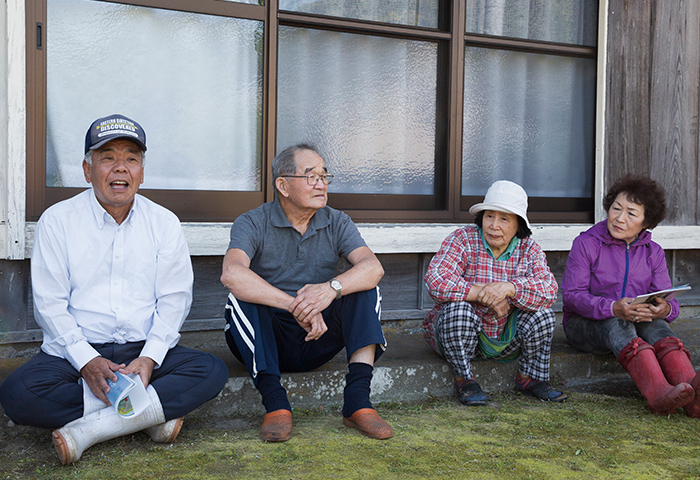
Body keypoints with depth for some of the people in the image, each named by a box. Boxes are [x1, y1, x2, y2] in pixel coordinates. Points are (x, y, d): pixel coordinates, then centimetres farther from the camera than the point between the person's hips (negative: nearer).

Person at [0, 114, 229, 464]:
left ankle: (88, 429, -26)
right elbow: (50, 304, -3)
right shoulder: (57, 221, 2)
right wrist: (86, 360, -18)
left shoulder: (164, 223, 7)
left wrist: (149, 359, -14)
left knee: (213, 371, -24)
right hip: (74, 353, -1)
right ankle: (152, 412, -21)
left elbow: (174, 300, 2)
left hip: (146, 351, 1)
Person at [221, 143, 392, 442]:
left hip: (318, 341, 3)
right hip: (266, 342, -2)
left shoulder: (337, 223, 3)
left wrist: (332, 287, -37)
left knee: (364, 286, -17)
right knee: (241, 296, -29)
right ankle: (275, 403, -32)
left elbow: (373, 267, -16)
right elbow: (232, 274, -29)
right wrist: (296, 306, -36)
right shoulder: (252, 224, -7)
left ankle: (357, 400, -27)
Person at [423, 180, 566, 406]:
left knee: (542, 314, -19)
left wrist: (509, 288, -36)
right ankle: (464, 379, -12)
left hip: (505, 340, 3)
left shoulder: (529, 250, -3)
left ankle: (530, 376, 4)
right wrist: (483, 294, -28)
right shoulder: (463, 240, -12)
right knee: (458, 309, -33)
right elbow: (436, 281, -27)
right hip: (458, 335, -3)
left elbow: (549, 291, -19)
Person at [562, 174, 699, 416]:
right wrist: (612, 308, -34)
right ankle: (658, 394, -61)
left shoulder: (653, 253, 9)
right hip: (584, 324, -3)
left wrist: (665, 309, -28)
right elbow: (572, 294, -15)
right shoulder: (586, 244, -4)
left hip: (635, 323, 3)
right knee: (616, 323, -36)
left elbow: (668, 300, 0)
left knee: (654, 323, -31)